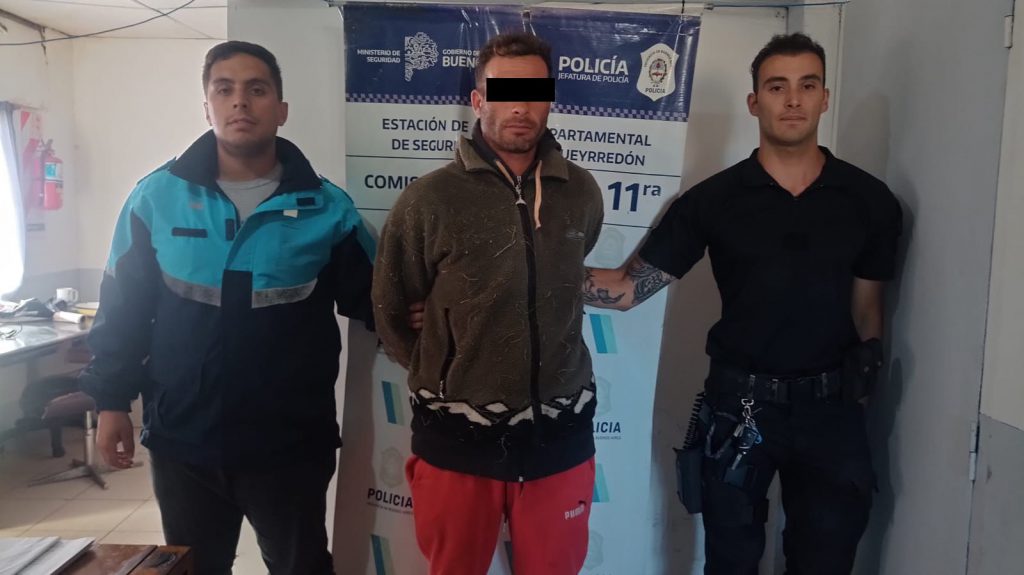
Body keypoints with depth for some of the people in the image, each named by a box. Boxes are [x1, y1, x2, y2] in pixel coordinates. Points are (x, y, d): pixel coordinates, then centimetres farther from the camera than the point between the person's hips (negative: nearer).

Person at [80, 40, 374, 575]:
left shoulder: (327, 207, -6)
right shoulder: (156, 196, -3)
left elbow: (373, 300, -1)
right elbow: (123, 308, 2)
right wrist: (112, 399, 1)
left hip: (290, 445, -1)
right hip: (182, 441, 2)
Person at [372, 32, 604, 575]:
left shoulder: (581, 192, 0)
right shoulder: (429, 198, -9)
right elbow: (390, 311, 2)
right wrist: (437, 376, 4)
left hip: (560, 433, 2)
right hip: (457, 437, -2)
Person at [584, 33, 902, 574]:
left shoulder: (870, 200, -1)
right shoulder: (713, 199, -6)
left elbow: (866, 304, 7)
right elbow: (630, 287, -8)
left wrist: (866, 366, -6)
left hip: (831, 407, 2)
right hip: (738, 406, -1)